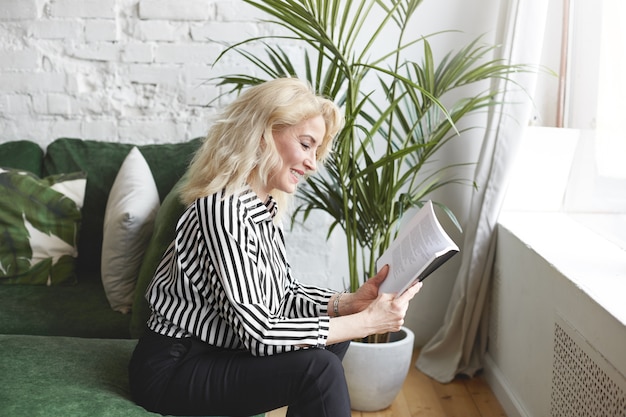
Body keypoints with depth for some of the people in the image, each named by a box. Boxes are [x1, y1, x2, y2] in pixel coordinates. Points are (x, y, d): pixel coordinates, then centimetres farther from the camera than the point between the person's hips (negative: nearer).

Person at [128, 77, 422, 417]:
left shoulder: (264, 206, 3)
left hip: (214, 352, 9)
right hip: (173, 368, -9)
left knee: (331, 342, 8)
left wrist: (350, 303, -9)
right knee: (318, 369, -21)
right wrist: (366, 322, -24)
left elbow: (285, 294, 7)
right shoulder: (222, 209, -26)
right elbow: (259, 333, -28)